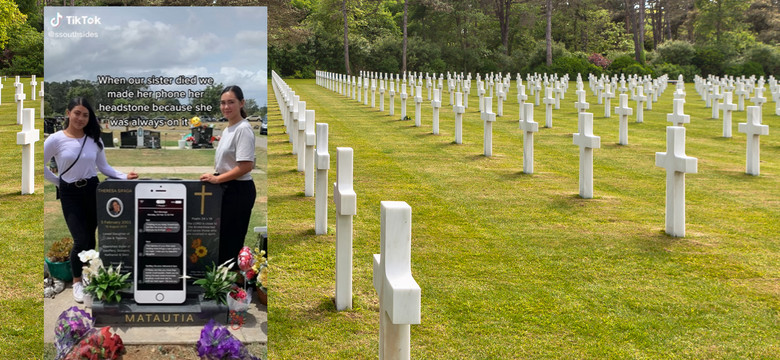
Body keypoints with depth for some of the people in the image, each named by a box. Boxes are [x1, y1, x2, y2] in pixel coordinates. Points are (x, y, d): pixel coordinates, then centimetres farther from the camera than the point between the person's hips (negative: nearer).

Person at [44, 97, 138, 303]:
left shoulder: (94, 140, 1)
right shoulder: (56, 140, -9)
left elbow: (103, 167, 5)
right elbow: (42, 166, -2)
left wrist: (123, 177, -8)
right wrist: (58, 182, -2)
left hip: (92, 190, 3)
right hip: (70, 194, -3)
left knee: (90, 239, 9)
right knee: (81, 240, -7)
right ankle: (77, 282, 14)